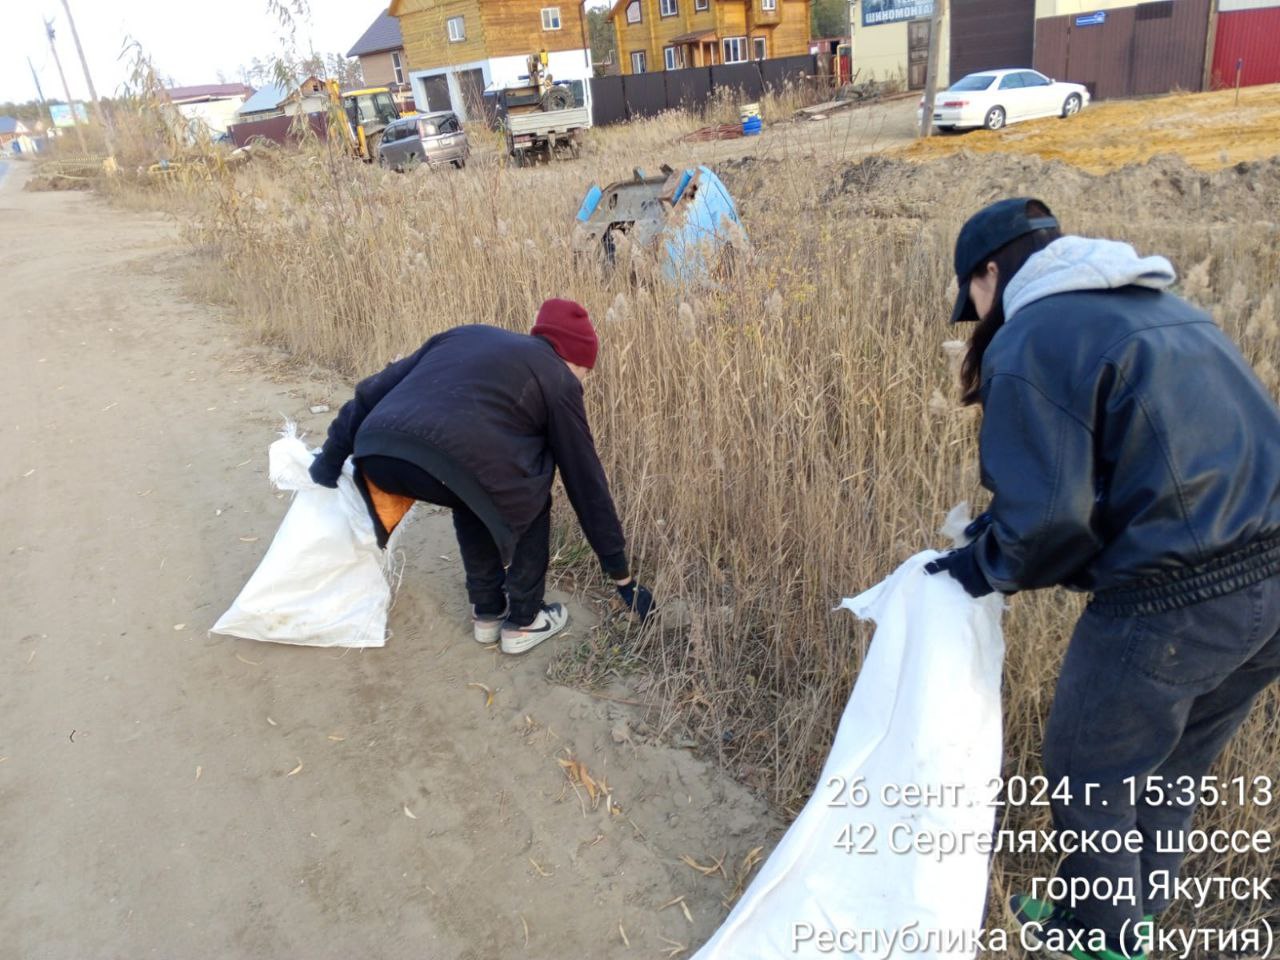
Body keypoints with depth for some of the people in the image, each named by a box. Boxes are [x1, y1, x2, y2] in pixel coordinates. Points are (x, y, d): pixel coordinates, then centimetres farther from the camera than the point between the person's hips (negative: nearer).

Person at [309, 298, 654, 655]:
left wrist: (333, 453, 34)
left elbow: (374, 389, 28)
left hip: (376, 454, 6)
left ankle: (486, 613, 40)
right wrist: (622, 576, 29)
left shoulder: (466, 335, 33)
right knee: (530, 502, 25)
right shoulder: (558, 378, 20)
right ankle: (522, 623, 30)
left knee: (477, 491, 34)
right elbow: (585, 481, 22)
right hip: (450, 463, -6)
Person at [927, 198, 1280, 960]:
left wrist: (986, 568, 3)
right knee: (1173, 769, 26)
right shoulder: (1162, 307, 17)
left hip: (1178, 599, -8)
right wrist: (1006, 520, 20)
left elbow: (1048, 514, -18)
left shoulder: (1028, 341, -11)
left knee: (1092, 775, 16)